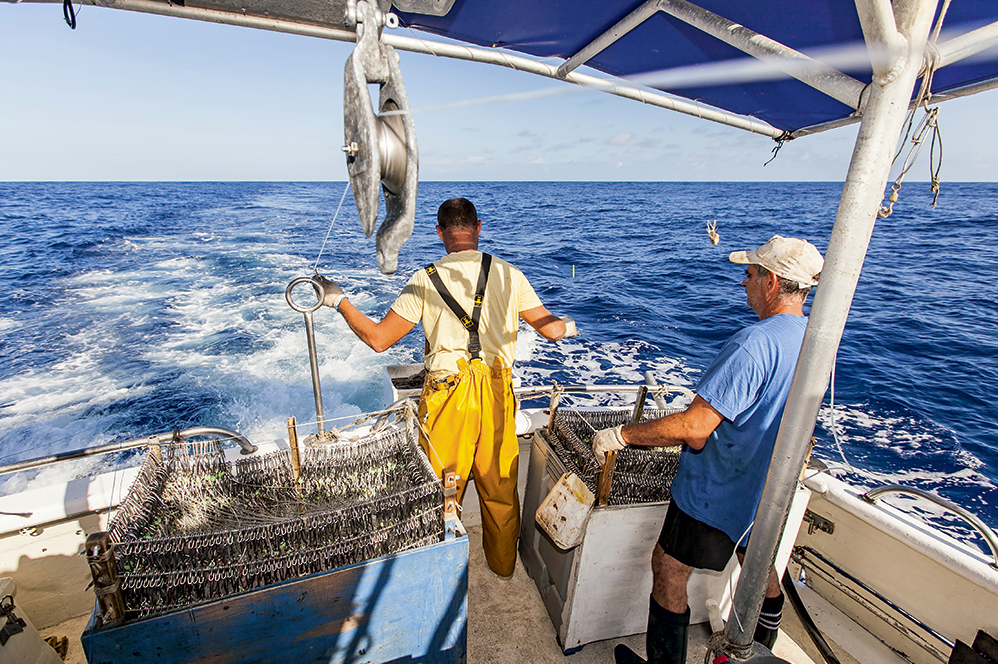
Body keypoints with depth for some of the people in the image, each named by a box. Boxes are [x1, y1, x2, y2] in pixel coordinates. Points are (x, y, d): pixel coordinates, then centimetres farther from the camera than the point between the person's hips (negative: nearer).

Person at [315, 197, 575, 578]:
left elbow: (378, 338, -7)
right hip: (498, 393, 3)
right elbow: (550, 328, 3)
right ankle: (503, 563, 41)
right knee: (500, 487, 20)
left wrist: (339, 301, 8)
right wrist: (569, 326, 27)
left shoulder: (425, 281, -7)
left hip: (447, 394, -2)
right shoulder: (508, 274, -2)